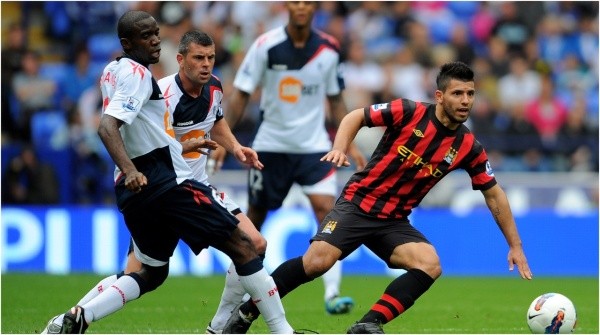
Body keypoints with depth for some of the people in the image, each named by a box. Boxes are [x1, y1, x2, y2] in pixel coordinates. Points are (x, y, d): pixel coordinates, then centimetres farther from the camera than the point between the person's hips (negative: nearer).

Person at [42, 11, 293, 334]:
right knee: (241, 246, -2)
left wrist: (182, 146, 37)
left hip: (137, 189, 9)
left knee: (152, 273, 21)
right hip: (165, 183, -9)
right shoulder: (136, 73, -12)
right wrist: (130, 171, -40)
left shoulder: (112, 71, 15)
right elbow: (108, 127, -26)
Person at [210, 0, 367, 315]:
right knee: (256, 216, 9)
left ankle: (332, 294, -19)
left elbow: (335, 100, 9)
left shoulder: (328, 50, -3)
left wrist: (350, 144, 5)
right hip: (270, 145, -1)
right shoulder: (266, 45, -10)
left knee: (327, 210, -16)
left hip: (313, 146, 1)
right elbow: (241, 94, -6)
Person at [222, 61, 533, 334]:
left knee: (430, 265, -23)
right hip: (358, 203, -4)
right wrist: (339, 148, -21)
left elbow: (494, 195, 9)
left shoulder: (468, 148, -2)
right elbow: (355, 117, -2)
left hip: (394, 222, 4)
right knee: (317, 261, -24)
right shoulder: (409, 112, -11)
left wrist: (515, 245, 9)